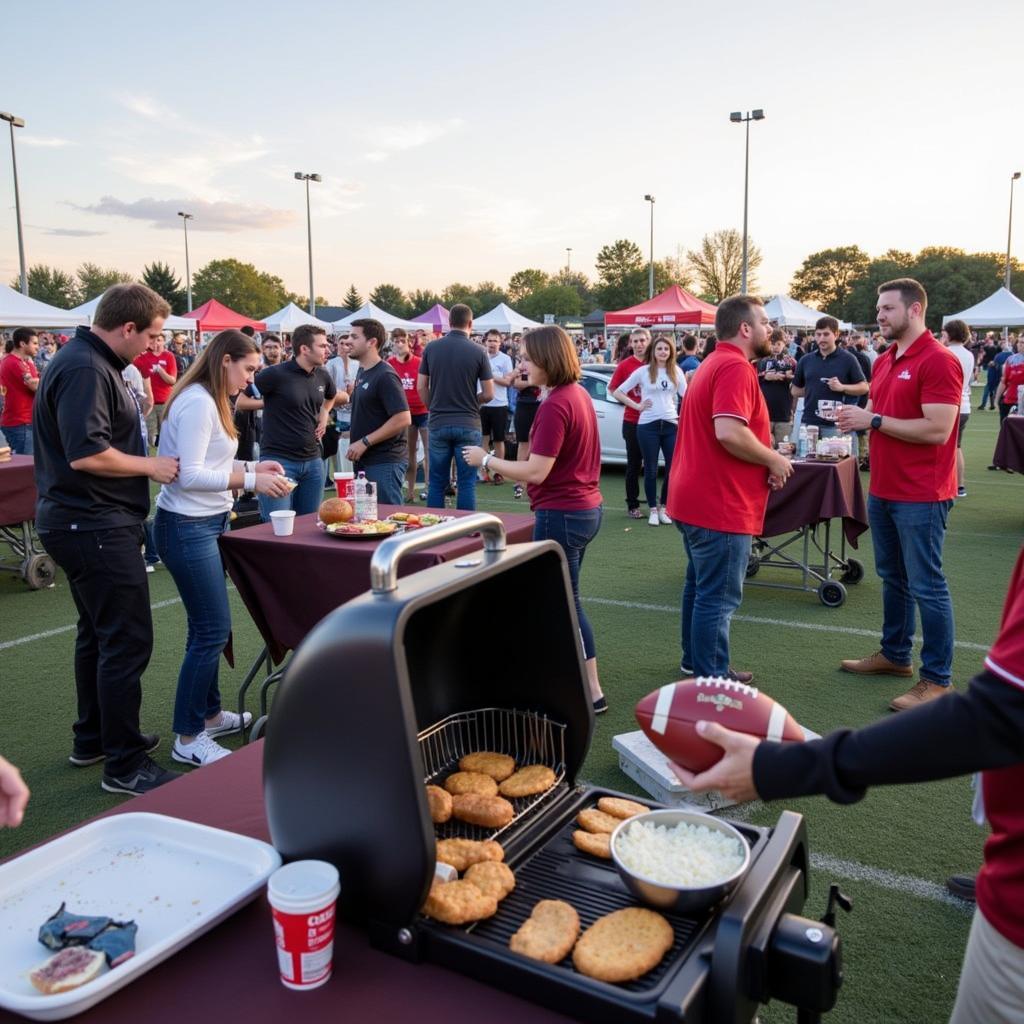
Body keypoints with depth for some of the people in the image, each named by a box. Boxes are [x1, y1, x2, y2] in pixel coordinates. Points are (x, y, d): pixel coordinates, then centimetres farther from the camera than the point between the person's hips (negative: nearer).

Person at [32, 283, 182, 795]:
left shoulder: (90, 361, 13)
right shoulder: (85, 369, -20)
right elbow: (86, 454, -28)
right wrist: (151, 465, -16)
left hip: (85, 522, 11)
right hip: (95, 526, -11)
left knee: (99, 633, 20)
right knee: (127, 641, -5)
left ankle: (93, 739, 33)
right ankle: (125, 764, 5)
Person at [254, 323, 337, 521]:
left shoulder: (322, 376, 7)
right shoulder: (276, 374, -12)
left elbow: (331, 396, 30)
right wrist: (269, 402, -8)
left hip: (312, 460, 6)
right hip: (279, 459, -6)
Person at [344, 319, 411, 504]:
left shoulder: (385, 376, -14)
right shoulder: (362, 372, 14)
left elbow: (403, 419, -22)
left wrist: (364, 442, -20)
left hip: (384, 462, -9)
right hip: (363, 460, 9)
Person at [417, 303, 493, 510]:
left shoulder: (431, 348, 0)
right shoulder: (478, 352, -6)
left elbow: (421, 387, 3)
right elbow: (488, 394, -4)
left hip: (438, 423, 2)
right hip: (468, 425, -2)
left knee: (436, 482, 10)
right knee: (467, 482, 4)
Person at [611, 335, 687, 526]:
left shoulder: (676, 371, 7)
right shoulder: (643, 371, 1)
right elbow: (617, 392, 2)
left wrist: (684, 418, -2)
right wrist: (637, 406, -4)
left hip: (671, 424, 2)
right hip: (648, 425, -2)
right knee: (651, 470, 4)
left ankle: (663, 507, 19)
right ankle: (653, 510, 15)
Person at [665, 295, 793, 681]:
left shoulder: (714, 363, 17)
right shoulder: (735, 367, -17)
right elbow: (729, 432, -30)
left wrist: (765, 458, 10)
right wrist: (774, 460, -14)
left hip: (696, 497, 11)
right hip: (720, 503, -11)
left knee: (701, 587, 20)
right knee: (718, 597, -2)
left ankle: (696, 663, 33)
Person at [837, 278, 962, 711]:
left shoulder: (939, 361, -15)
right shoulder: (883, 362, 12)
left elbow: (937, 430, -22)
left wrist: (873, 420, -18)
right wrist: (857, 418, -2)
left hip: (920, 496, -9)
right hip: (882, 489, 9)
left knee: (926, 586, -1)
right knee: (893, 577, 18)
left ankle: (937, 679, 9)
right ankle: (895, 654, 32)